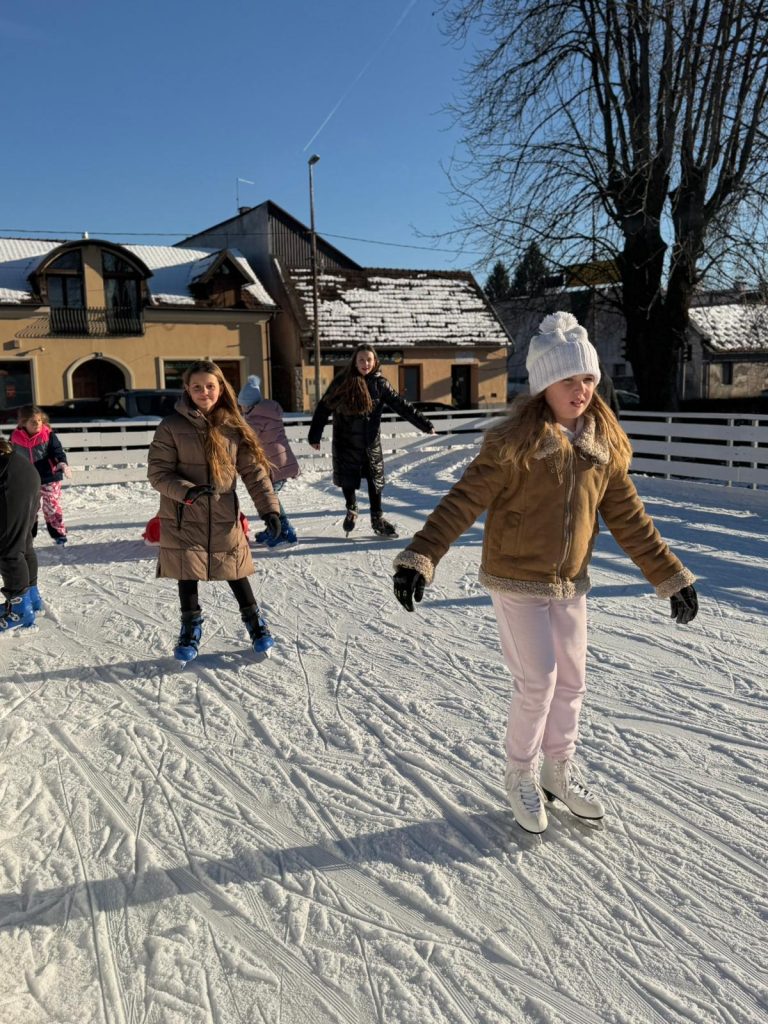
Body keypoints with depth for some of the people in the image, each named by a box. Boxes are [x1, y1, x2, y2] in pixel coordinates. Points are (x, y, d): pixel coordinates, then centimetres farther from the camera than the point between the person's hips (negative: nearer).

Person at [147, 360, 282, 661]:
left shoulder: (233, 427, -1)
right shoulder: (172, 426, -8)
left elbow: (254, 471, 0)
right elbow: (158, 473, -8)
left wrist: (269, 509, -7)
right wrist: (187, 491, -25)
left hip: (224, 517, 1)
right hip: (184, 518, -1)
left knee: (234, 572, 12)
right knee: (187, 575, 9)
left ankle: (255, 622, 31)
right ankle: (191, 629, 30)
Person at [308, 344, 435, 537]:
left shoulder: (380, 383, -1)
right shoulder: (342, 382, -5)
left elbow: (401, 405, 0)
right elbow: (324, 408, -2)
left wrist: (425, 424, -4)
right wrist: (314, 436, -3)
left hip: (371, 441, 1)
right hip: (346, 441, -1)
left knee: (375, 479, 5)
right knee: (348, 478, 6)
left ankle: (377, 518, 19)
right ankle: (351, 510, 33)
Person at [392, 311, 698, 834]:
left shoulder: (605, 448, -1)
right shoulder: (513, 443, -18)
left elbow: (631, 520, 6)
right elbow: (461, 503, -20)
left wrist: (672, 576, 7)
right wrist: (420, 559, -30)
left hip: (571, 585, 6)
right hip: (517, 582, -5)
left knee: (572, 681, 13)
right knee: (539, 681, -3)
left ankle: (559, 769, 36)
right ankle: (521, 774, 23)